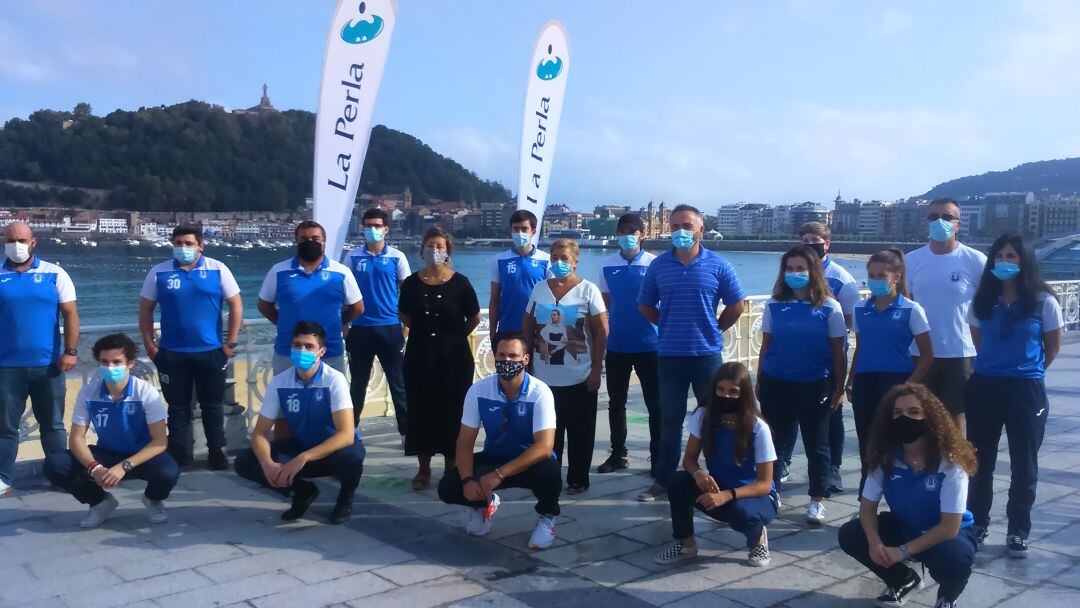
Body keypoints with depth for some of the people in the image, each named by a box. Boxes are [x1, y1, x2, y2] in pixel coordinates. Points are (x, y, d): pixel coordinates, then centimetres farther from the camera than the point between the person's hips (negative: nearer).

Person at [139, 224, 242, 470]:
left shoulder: (217, 270, -2)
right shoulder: (158, 273, 2)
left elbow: (236, 305, 0)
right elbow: (145, 310, 6)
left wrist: (231, 342, -4)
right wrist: (149, 345, -1)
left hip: (211, 352, -1)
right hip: (172, 353, 1)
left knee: (212, 405, 9)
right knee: (178, 406, 11)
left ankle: (217, 450, 22)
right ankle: (179, 452, 23)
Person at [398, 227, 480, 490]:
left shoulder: (460, 283, -6)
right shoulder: (411, 283, 0)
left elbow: (475, 318, 4)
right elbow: (404, 315, 15)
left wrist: (456, 336, 6)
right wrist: (424, 331, 10)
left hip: (454, 358, -2)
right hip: (420, 357, 2)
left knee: (452, 411, 4)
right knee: (421, 410, 5)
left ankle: (451, 468, 17)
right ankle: (423, 469, 18)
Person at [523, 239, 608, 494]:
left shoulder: (588, 290, -3)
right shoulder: (539, 288, 6)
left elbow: (602, 332, -5)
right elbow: (527, 329, 12)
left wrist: (596, 370, -9)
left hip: (580, 378, -3)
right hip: (544, 377, 3)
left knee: (580, 432, 6)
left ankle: (578, 479, 19)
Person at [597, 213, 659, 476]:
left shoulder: (655, 264, -5)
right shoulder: (607, 266, 3)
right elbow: (604, 305, 8)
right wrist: (602, 338, 6)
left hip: (649, 345, -3)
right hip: (616, 346, 3)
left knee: (655, 404, 5)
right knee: (616, 403, 12)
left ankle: (658, 457, 15)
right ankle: (618, 453, 26)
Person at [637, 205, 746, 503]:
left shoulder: (718, 265, -4)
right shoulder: (658, 265, 1)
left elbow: (736, 305, 3)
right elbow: (645, 305, 10)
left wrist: (713, 329, 3)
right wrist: (668, 327, 5)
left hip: (707, 353, -1)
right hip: (669, 355, 1)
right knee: (670, 419, 9)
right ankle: (663, 479, 19)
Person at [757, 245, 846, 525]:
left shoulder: (829, 308, -4)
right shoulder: (773, 305, 1)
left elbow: (838, 351, 0)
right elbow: (766, 346, 6)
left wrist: (840, 387, -1)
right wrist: (759, 383, 7)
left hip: (814, 386, -2)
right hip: (776, 384, 2)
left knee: (816, 444, 6)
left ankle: (816, 501, 18)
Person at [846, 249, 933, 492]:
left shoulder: (911, 310, -4)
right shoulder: (861, 310, 9)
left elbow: (927, 355, -3)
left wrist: (909, 385, -11)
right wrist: (850, 382, 11)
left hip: (896, 382, -4)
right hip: (865, 382, 4)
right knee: (866, 443, 10)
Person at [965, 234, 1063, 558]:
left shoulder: (1043, 301, -6)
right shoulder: (983, 301, 3)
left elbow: (1053, 346, 5)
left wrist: (1029, 370, 11)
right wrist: (994, 365, 11)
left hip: (1026, 389, -3)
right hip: (984, 386, 3)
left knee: (1024, 464, 6)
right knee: (980, 460, 12)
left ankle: (1018, 532, 18)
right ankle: (977, 523, 25)